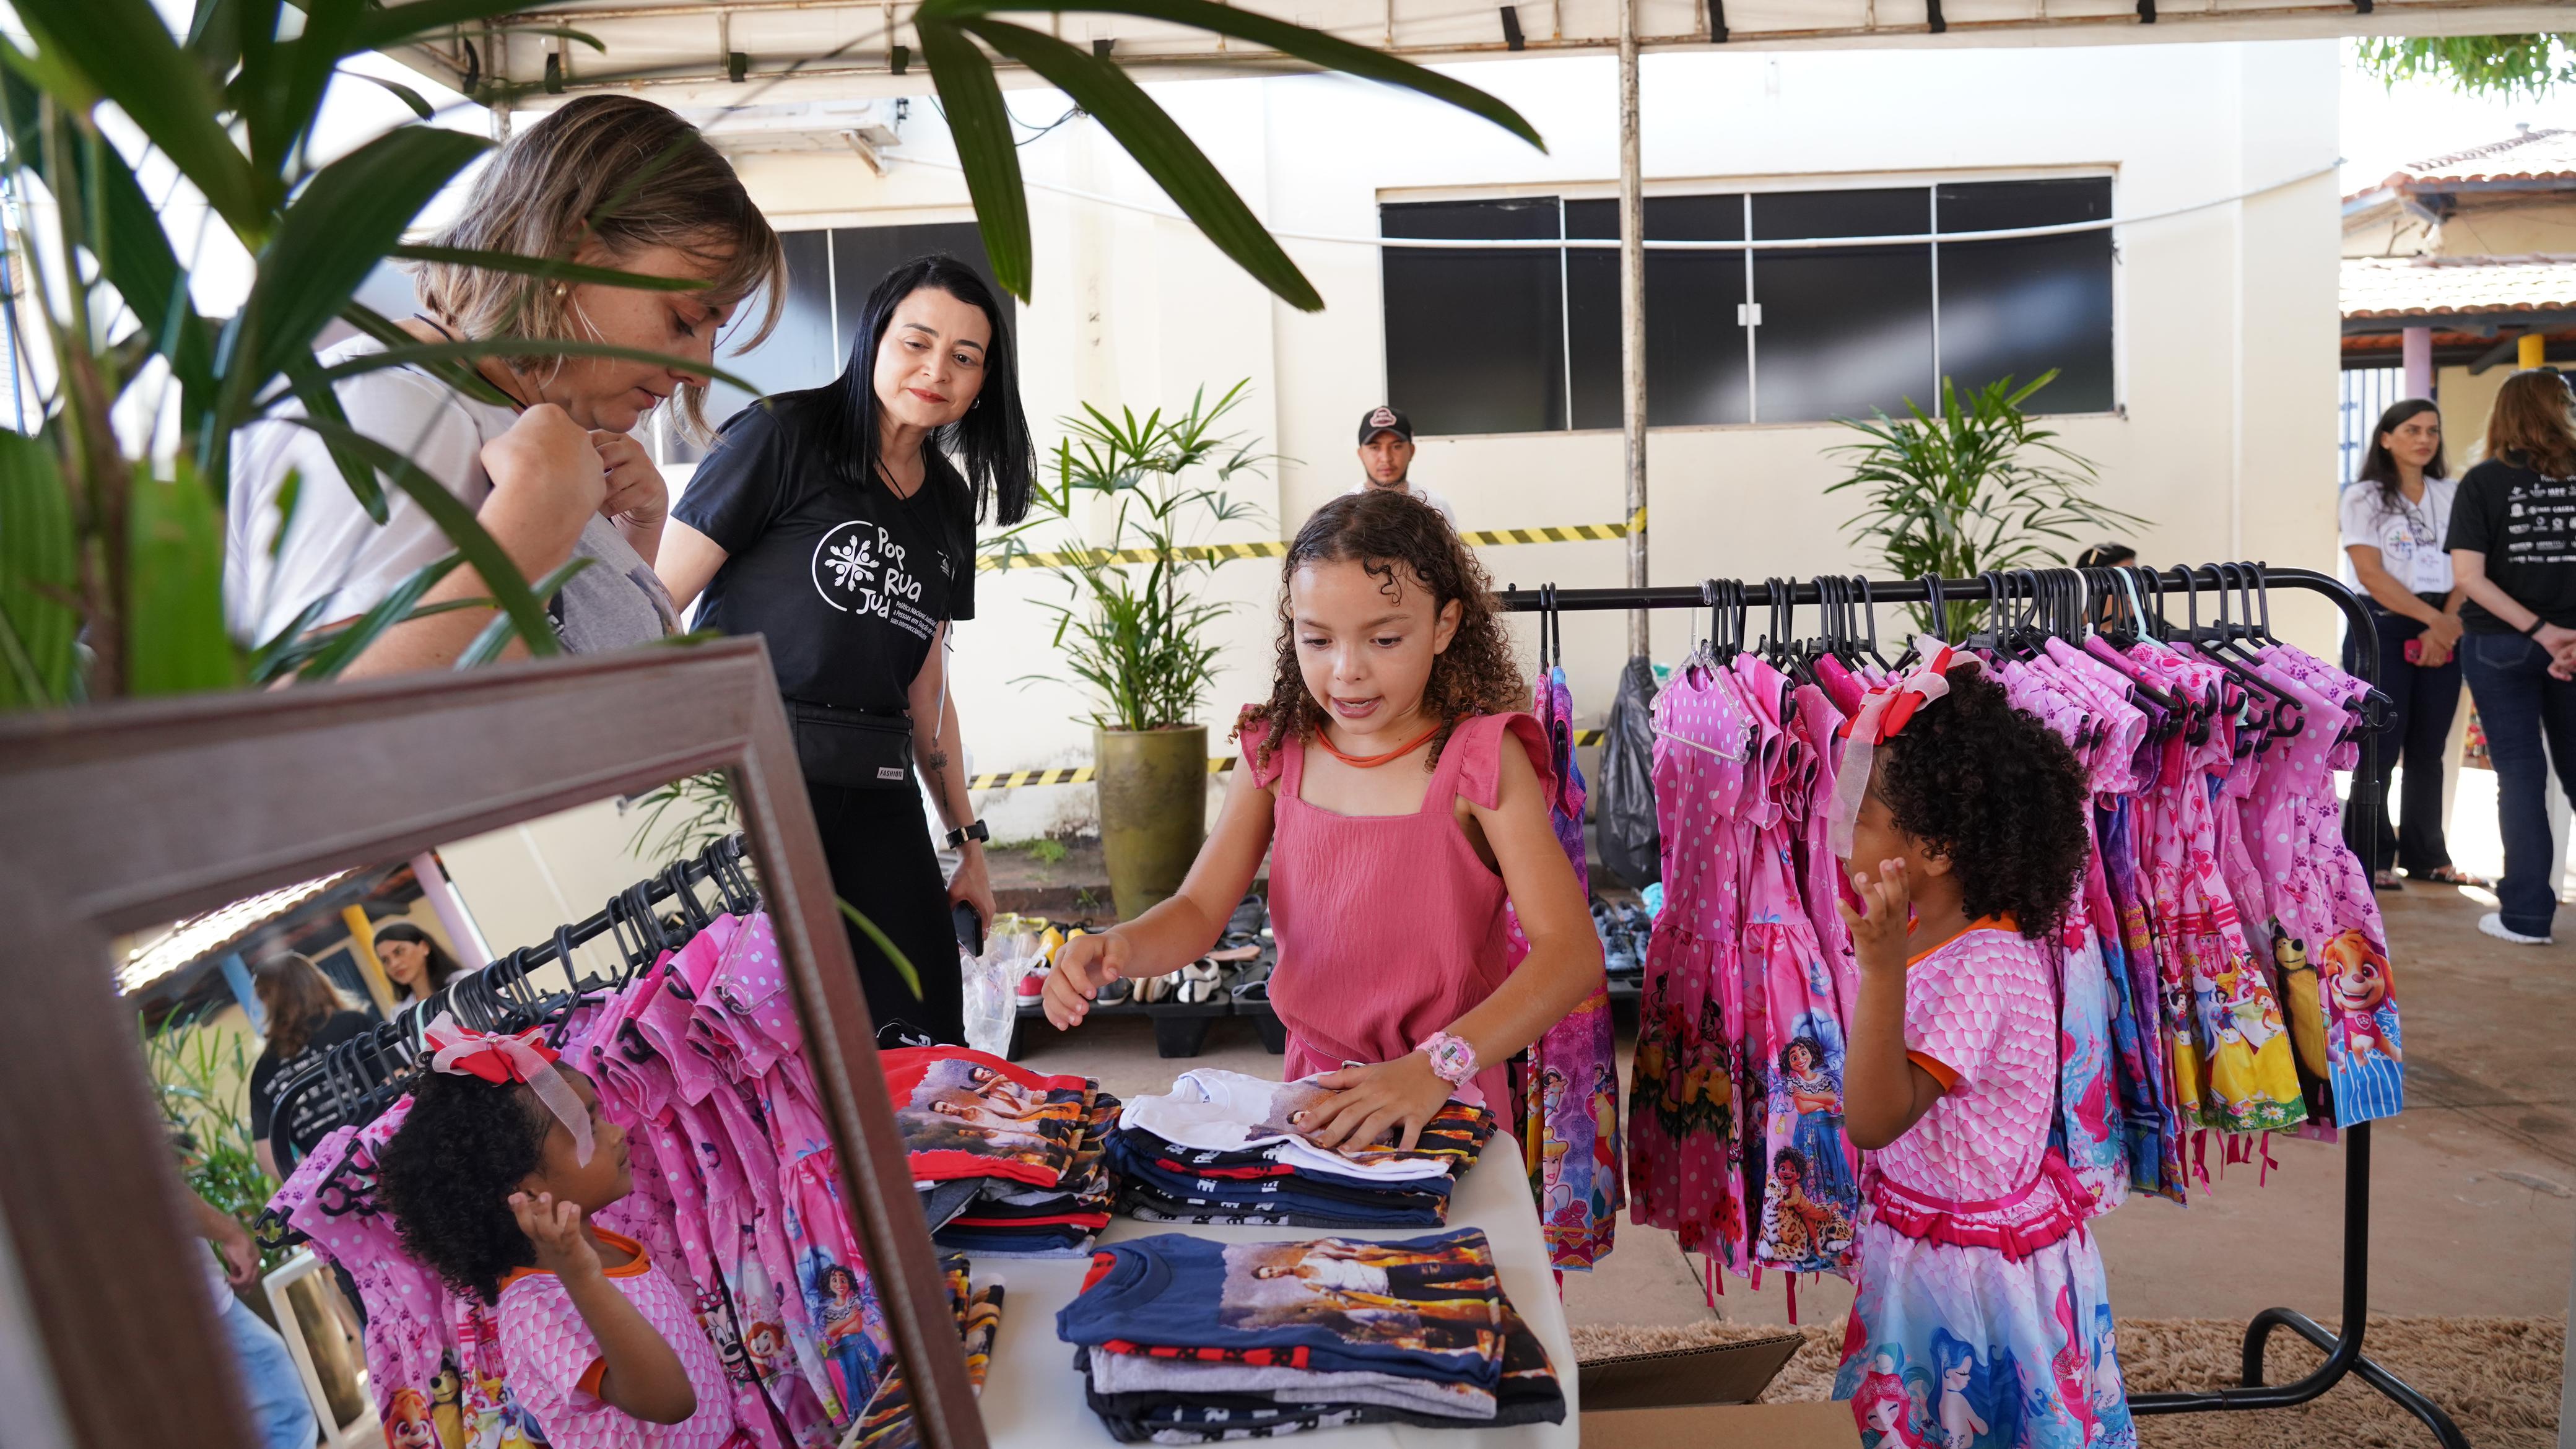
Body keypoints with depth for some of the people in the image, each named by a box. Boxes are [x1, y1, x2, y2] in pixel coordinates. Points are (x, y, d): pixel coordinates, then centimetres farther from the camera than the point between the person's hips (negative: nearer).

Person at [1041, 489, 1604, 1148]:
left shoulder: (1479, 759, -11)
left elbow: (1572, 951, -18)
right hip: (1314, 1088, 3)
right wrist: (1115, 948, -20)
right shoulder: (1277, 752, 2)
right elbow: (1199, 910, 2)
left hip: (1447, 1104, -3)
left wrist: (1437, 1067, -29)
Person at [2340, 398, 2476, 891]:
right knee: (2380, 749, -5)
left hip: (2442, 634, 4)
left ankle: (2426, 857, 16)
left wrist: (2447, 626, -11)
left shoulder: (2452, 494, 11)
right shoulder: (2364, 496, -1)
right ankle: (2369, 860, 2)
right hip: (2383, 629, -4)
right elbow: (2371, 574, -9)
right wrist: (2432, 618, -14)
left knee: (2429, 750, 8)